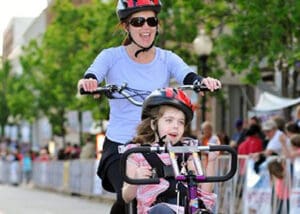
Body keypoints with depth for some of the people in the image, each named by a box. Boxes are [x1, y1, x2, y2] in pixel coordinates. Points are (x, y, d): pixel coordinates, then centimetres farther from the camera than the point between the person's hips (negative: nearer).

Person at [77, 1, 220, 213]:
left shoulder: (167, 59, 4)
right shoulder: (112, 57, -1)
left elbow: (188, 77, -14)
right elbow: (92, 77, -18)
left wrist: (203, 81, -38)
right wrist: (87, 82, -43)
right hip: (118, 148, -2)